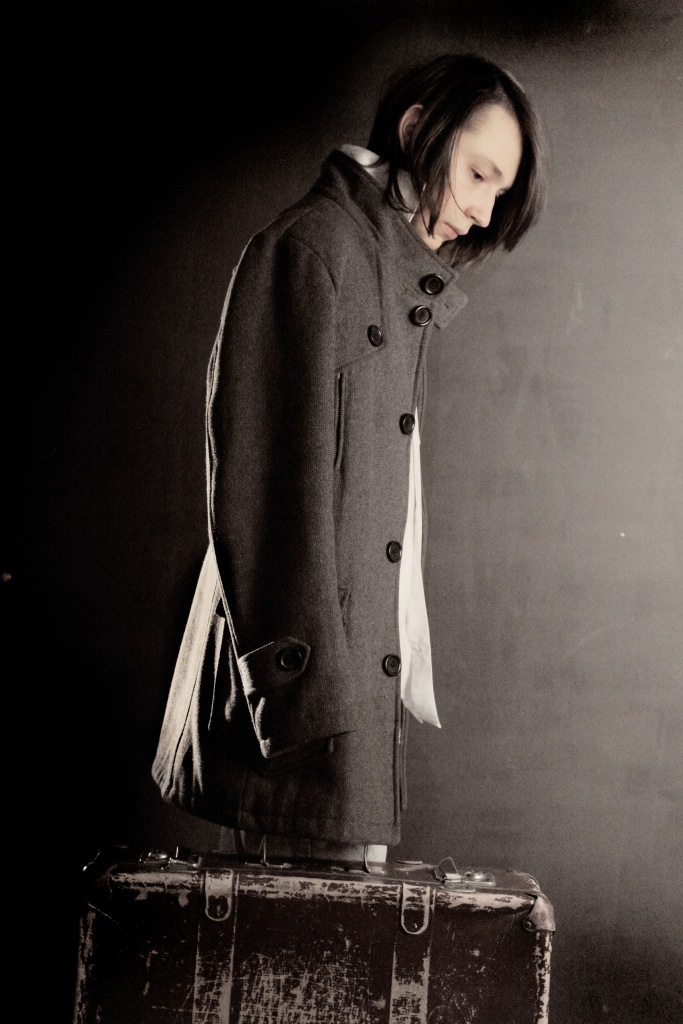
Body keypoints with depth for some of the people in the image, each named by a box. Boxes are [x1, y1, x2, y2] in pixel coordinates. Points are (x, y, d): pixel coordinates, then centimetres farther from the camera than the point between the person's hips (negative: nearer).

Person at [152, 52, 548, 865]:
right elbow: (280, 485, -17)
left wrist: (402, 672, 17)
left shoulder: (404, 287, 19)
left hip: (364, 674, 9)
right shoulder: (313, 247, -8)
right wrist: (305, 673, -20)